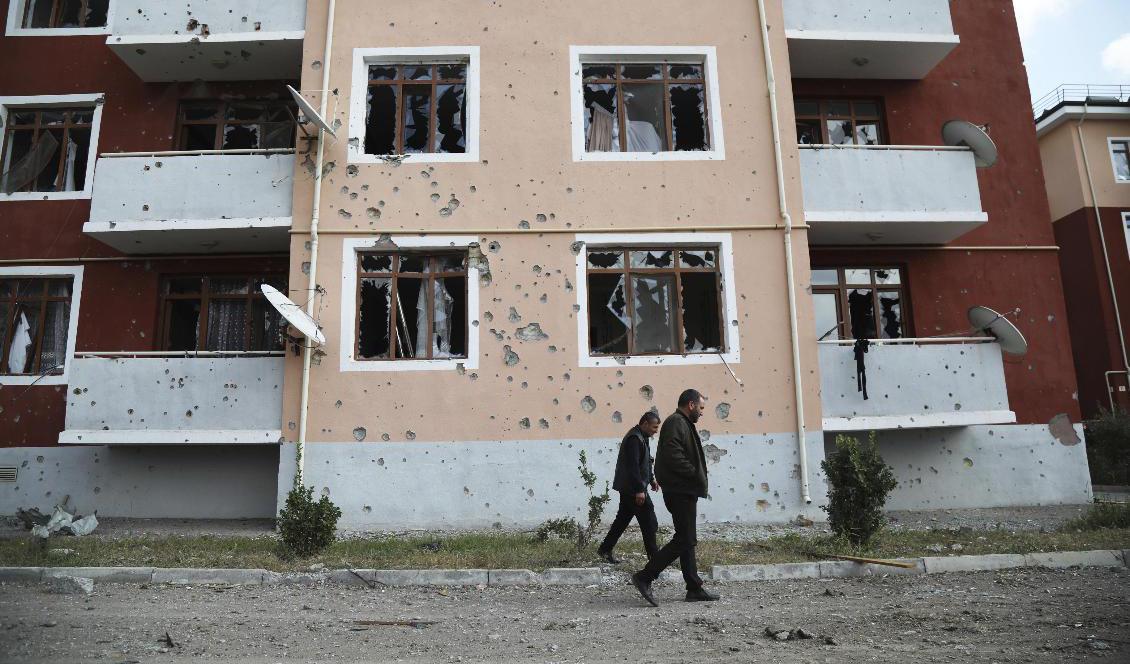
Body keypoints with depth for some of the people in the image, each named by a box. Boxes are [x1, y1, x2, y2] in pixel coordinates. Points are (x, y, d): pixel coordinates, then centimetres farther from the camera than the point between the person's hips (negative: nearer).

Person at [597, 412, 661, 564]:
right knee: (649, 523, -4)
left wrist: (651, 479, 23)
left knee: (623, 519, 15)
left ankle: (605, 549, 21)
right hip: (633, 489, -10)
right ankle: (654, 557, 3)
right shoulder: (634, 439, -19)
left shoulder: (641, 437, 15)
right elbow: (633, 466, -25)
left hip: (628, 488, 10)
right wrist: (639, 490, -26)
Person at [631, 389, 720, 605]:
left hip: (684, 492, 11)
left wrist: (699, 480, 12)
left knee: (687, 540, 12)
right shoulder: (675, 423, -13)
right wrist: (697, 474, -17)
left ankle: (695, 588, 18)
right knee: (684, 540, -10)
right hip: (680, 492, -11)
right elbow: (672, 456, -25)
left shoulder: (683, 424, 21)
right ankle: (644, 577, -7)